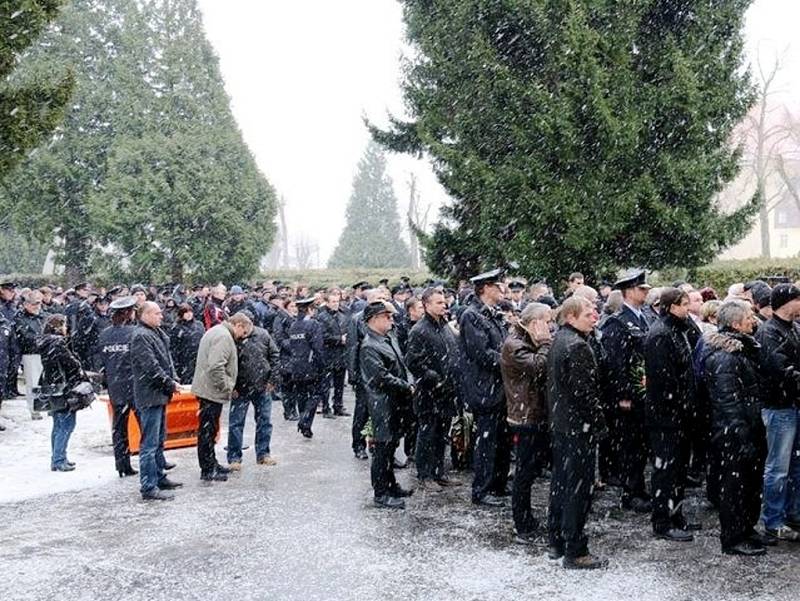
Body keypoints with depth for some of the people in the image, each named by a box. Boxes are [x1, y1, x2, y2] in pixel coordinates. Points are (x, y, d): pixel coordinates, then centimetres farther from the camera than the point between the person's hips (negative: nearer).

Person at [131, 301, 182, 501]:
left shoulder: (157, 333, 15)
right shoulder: (141, 336, -16)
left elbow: (166, 359, 19)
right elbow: (151, 367, -21)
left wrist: (174, 379, 4)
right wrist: (170, 384, -13)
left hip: (159, 394, 11)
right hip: (149, 396, -11)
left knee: (159, 440, 20)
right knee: (150, 443, -7)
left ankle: (159, 478, 32)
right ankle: (149, 488, -3)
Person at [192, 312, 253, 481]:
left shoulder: (216, 331, 18)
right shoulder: (224, 336, -17)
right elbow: (216, 367, -27)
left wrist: (228, 387, 21)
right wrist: (227, 387, -17)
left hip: (207, 389, 11)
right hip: (212, 391, -11)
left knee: (210, 429, 18)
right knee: (207, 430, -3)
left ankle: (211, 463, 28)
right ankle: (207, 470, 3)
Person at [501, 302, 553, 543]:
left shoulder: (531, 342, 14)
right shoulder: (514, 345, -16)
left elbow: (546, 368, 11)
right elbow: (539, 366, -29)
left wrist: (545, 342, 0)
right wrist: (545, 342, -17)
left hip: (539, 415, 10)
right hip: (526, 417, -10)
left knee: (535, 467, 16)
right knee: (525, 472, -1)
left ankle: (528, 522, 27)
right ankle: (523, 527, 9)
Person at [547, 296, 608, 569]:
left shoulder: (558, 340, 10)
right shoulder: (577, 346, -20)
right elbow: (585, 392, -22)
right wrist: (600, 426, -13)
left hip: (560, 423, 10)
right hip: (579, 426, -10)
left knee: (560, 483, 16)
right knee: (579, 488, -2)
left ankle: (556, 543, 26)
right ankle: (575, 552, 4)